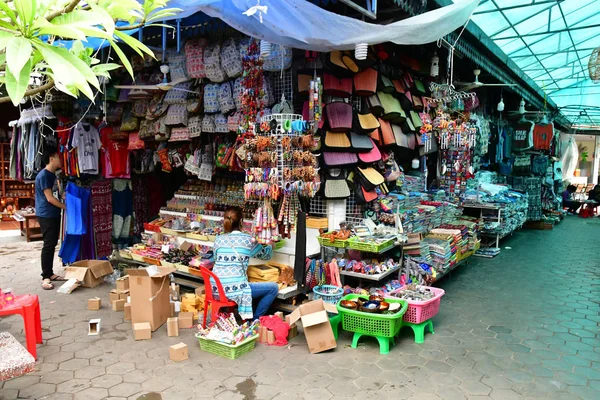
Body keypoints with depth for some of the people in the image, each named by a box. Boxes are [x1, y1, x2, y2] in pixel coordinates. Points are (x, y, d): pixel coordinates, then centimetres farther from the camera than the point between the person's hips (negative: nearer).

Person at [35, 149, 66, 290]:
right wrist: (66, 207, -10)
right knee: (48, 245, -7)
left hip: (54, 214, 9)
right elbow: (50, 198, -18)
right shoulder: (43, 175, -16)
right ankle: (45, 277, -1)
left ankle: (50, 273, 19)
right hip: (46, 215, -9)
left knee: (53, 244, 11)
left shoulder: (53, 174, 13)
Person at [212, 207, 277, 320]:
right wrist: (271, 246, 36)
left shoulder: (218, 239, 6)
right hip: (234, 289, -6)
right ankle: (254, 319, 12)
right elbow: (266, 255, 14)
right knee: (273, 287, 5)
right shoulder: (248, 240, -3)